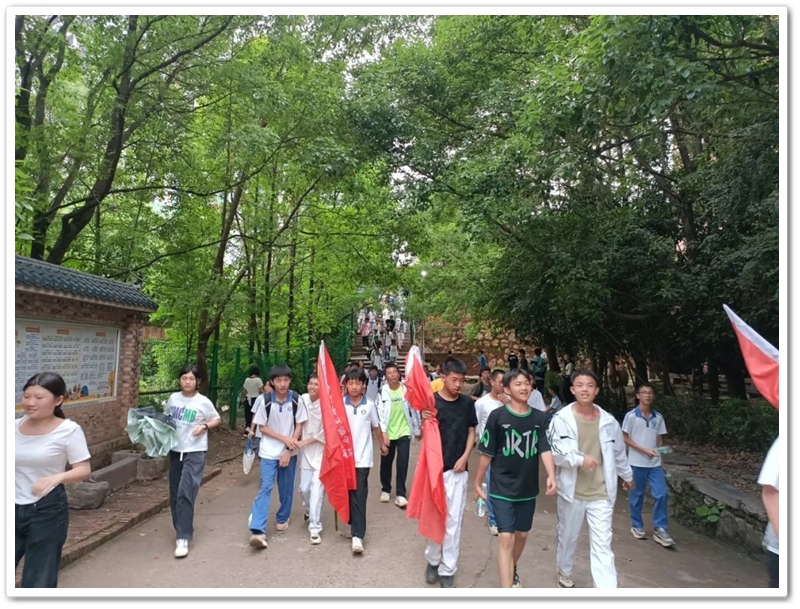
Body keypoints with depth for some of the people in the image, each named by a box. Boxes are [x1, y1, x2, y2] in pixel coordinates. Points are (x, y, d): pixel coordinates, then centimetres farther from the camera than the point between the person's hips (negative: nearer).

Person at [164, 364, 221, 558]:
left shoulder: (203, 402, -9)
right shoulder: (173, 398, 2)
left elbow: (217, 420, 3)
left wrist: (204, 426, -14)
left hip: (195, 452, -5)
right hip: (175, 450, 5)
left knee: (185, 493, -13)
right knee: (175, 495, 12)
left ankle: (183, 538, -7)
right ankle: (182, 531, 30)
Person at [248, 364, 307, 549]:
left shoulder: (297, 400, -11)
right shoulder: (266, 401, -12)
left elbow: (299, 426, -5)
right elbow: (262, 427, -5)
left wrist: (288, 451, -10)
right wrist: (284, 438, -15)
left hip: (290, 452, 2)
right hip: (269, 452, -1)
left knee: (287, 488, 12)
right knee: (265, 488, -9)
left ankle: (282, 519, 34)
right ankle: (257, 531, -13)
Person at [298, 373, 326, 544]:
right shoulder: (302, 400, -5)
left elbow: (326, 432, -14)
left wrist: (305, 441, -12)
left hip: (322, 452, -4)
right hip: (305, 452, 4)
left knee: (317, 489, -7)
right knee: (304, 488, 12)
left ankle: (315, 528, 3)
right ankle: (309, 510, 43)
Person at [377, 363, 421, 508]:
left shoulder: (407, 390, -6)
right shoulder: (382, 392, -6)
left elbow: (414, 410, 2)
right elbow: (380, 414, -9)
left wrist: (417, 430, 7)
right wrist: (383, 433, -18)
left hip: (404, 432, -1)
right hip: (388, 433, 1)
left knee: (402, 462, -8)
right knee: (386, 463, 12)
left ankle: (400, 494, 2)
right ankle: (385, 490, 32)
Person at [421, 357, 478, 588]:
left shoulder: (468, 403, -1)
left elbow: (471, 432, 7)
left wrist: (464, 457, -5)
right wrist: (425, 421, -27)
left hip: (458, 469, 2)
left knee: (453, 520, 7)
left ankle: (447, 569, 21)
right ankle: (433, 560, 33)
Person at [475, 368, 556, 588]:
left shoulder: (540, 418, -2)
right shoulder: (497, 416, -13)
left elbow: (545, 449, -9)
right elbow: (487, 453, -7)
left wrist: (551, 475, -26)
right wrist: (478, 482, -1)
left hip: (528, 488, 4)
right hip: (502, 488, -4)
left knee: (522, 535, 19)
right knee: (506, 537, -8)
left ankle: (512, 569, 48)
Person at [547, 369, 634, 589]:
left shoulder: (609, 421, -2)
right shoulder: (562, 418, -12)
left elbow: (619, 452, 13)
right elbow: (554, 450, -17)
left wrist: (627, 476, 25)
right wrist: (580, 458, -29)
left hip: (600, 493, 1)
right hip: (572, 491, -1)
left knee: (602, 544, -1)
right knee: (567, 536, 18)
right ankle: (565, 574, 43)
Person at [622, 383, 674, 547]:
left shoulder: (658, 417, 5)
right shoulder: (631, 416, -9)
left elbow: (660, 439, 11)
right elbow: (625, 439, -7)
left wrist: (661, 459, 8)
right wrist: (644, 450, -15)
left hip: (655, 463, 3)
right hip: (637, 462, -3)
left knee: (661, 494, -1)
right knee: (637, 495, 8)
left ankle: (660, 529, 11)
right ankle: (637, 526, 24)